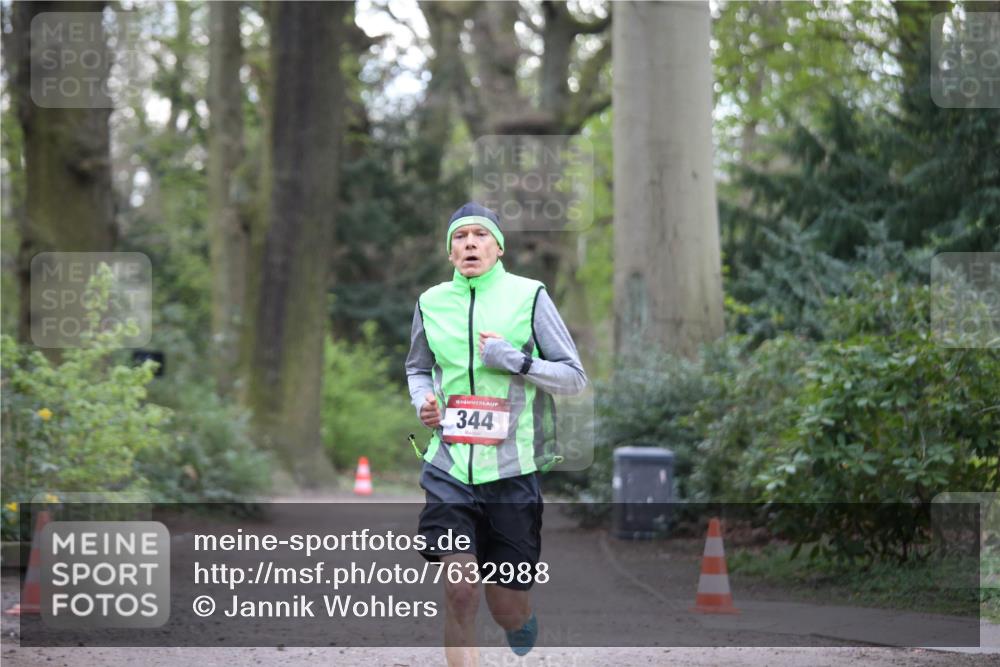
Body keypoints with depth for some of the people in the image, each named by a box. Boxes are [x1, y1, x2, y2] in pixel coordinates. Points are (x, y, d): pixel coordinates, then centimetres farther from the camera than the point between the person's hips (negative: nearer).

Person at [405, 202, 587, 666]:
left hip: (512, 469, -1)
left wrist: (515, 361, -14)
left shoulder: (529, 296, -2)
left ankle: (521, 618, 43)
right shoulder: (430, 303, 7)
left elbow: (575, 377, 0)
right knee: (459, 592, -16)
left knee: (508, 611, 6)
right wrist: (422, 400, 3)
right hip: (449, 469, 1)